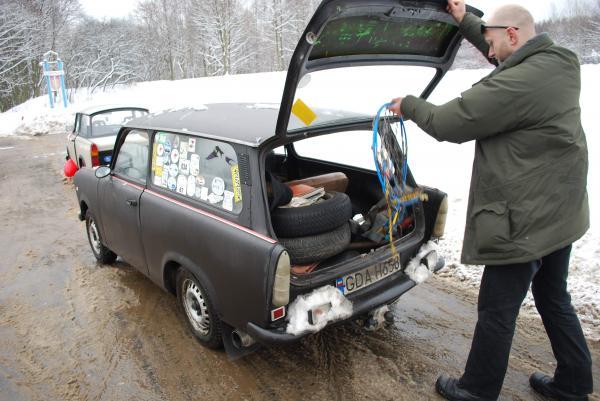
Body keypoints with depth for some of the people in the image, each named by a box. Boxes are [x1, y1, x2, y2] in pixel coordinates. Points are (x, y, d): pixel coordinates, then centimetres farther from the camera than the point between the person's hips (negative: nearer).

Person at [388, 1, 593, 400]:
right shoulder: (558, 64, 5)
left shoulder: (518, 84, -25)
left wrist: (408, 104, 1)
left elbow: (447, 123, -18)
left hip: (526, 223, -10)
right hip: (561, 214, 10)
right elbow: (509, 59, 25)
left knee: (497, 313, 6)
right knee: (554, 300, 24)